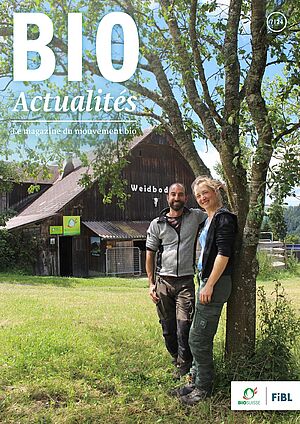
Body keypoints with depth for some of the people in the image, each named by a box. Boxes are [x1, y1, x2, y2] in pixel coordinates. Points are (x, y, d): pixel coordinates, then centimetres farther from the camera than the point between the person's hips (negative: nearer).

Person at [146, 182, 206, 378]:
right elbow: (150, 254, 8)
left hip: (186, 282, -1)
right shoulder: (157, 224, 5)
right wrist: (151, 283, 3)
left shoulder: (196, 216, 4)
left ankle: (184, 364, 13)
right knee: (168, 327, 9)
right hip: (163, 281, 2)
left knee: (184, 326, -7)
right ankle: (177, 359, 30)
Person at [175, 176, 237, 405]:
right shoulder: (208, 220, 17)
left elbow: (224, 253, -19)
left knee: (198, 338, -3)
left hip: (216, 283, -10)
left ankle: (204, 387, 12)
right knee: (200, 337, 15)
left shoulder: (224, 217, -12)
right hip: (207, 280, 10)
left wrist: (209, 285, -20)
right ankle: (197, 382, 27)